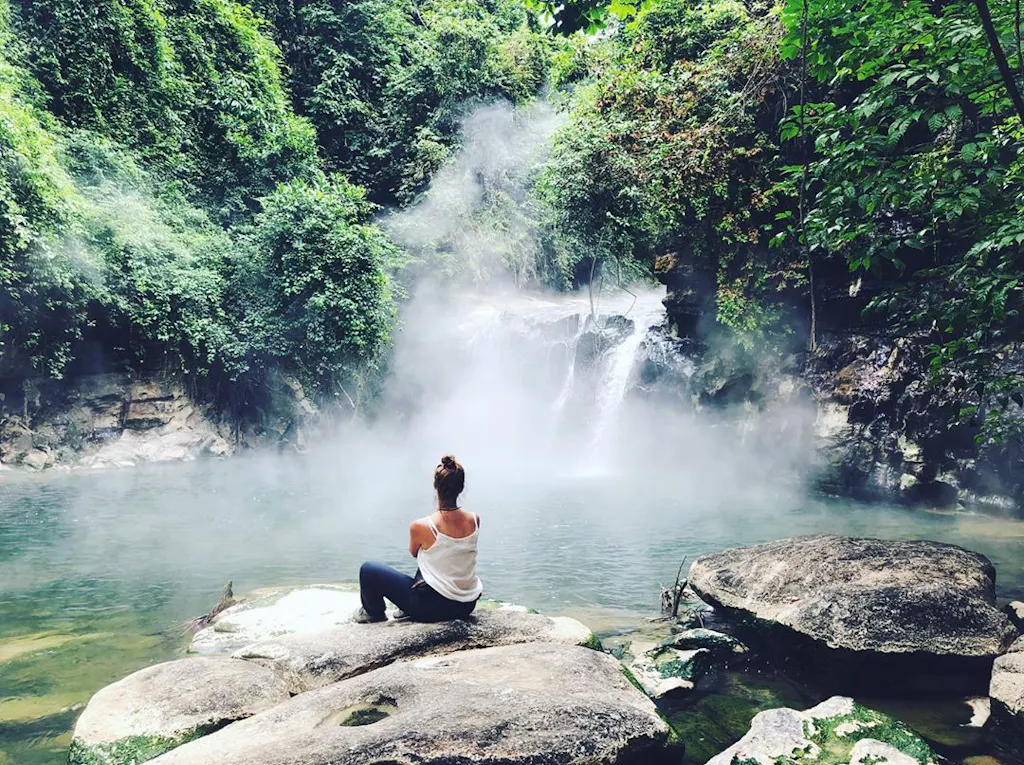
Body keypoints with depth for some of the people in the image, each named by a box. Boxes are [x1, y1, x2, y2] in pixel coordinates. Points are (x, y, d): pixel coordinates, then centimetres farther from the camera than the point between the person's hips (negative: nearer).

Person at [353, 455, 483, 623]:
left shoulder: (420, 526, -20)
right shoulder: (474, 520, -8)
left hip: (433, 607, -6)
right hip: (467, 606, 6)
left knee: (368, 570, 9)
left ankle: (374, 613, 34)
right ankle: (408, 610, 43)